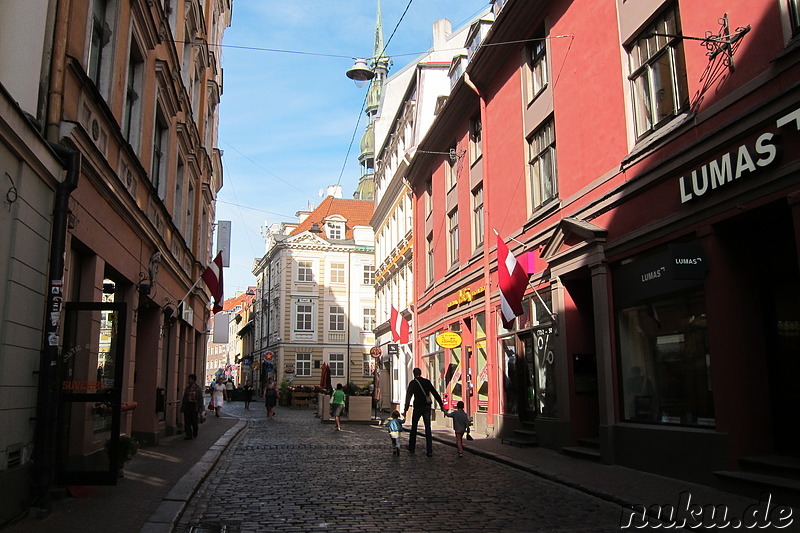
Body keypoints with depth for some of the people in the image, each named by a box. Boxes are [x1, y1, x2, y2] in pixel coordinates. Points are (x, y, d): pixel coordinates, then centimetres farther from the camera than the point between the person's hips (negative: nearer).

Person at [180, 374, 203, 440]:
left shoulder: (198, 388, -5)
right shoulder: (187, 387, 9)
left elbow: (200, 399, -5)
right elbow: (184, 397, 14)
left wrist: (200, 408, -10)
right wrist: (182, 407, 12)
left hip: (194, 405, -4)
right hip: (187, 405, 4)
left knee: (194, 420, 4)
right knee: (187, 421, -1)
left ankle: (195, 433, 30)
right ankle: (189, 435, 4)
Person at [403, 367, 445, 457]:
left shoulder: (412, 383, -3)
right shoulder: (427, 382, 7)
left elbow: (408, 396, -11)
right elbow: (435, 394, 8)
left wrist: (405, 410, -13)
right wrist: (441, 405, 11)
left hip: (418, 407, -2)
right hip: (427, 407, 3)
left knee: (414, 427, 14)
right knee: (428, 428, 2)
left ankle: (412, 448, 21)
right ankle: (429, 451, -3)